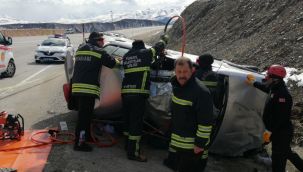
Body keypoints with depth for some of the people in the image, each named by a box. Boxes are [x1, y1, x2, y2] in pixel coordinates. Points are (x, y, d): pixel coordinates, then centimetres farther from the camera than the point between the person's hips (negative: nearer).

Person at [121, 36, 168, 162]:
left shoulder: (126, 56, 17)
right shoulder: (145, 53, 3)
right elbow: (158, 47, 17)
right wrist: (163, 40, 38)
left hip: (125, 92, 7)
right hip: (138, 93, -7)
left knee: (128, 120, 17)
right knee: (136, 122, -5)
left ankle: (128, 145, 30)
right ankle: (133, 152, -3)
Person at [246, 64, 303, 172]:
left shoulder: (282, 94, -27)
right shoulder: (275, 88, 4)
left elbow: (281, 116, -30)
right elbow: (265, 87, 29)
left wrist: (270, 130, -26)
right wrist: (254, 83, 39)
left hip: (282, 132, -11)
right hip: (279, 131, 11)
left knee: (278, 158, -1)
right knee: (286, 152, 27)